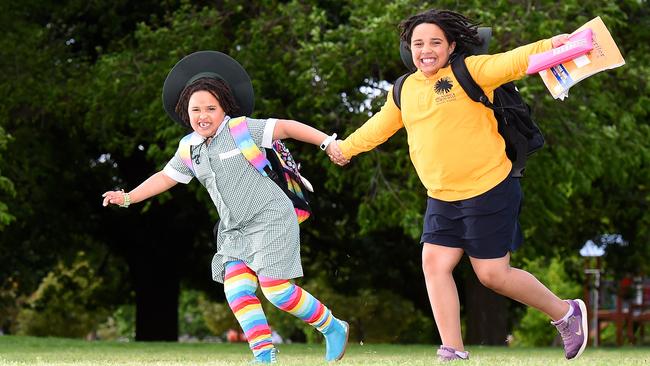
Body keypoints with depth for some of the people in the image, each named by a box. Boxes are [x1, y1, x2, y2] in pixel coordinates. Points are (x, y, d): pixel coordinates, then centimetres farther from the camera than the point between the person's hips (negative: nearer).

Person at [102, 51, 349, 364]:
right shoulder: (190, 148, 9)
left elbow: (286, 127, -14)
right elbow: (165, 177, 21)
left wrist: (327, 142, -22)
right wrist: (127, 197, 14)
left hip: (270, 219, -7)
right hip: (235, 230, 7)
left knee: (276, 290, -13)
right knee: (236, 290, -8)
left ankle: (333, 329, 7)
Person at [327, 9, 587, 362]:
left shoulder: (470, 71, -10)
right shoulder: (404, 90, 9)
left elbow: (511, 62, -27)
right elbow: (380, 126, 28)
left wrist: (551, 45, -44)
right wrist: (347, 147, 41)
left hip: (489, 190, -7)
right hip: (442, 199, 7)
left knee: (493, 274, -4)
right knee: (434, 264, -2)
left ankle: (566, 312, 17)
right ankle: (453, 353, 4)